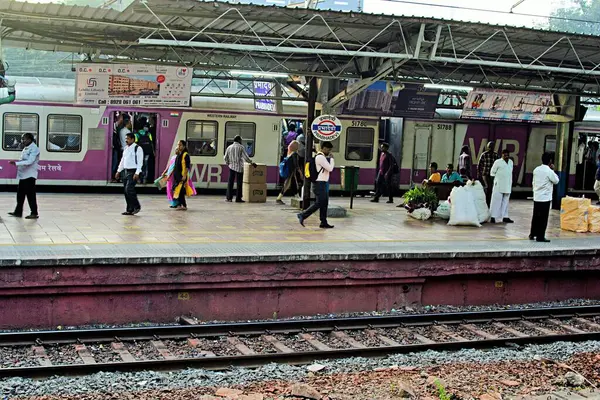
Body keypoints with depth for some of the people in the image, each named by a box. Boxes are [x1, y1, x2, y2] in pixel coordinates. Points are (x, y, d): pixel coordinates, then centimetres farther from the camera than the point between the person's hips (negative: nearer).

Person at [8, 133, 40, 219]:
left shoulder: (34, 149, -14)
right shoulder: (26, 148, 14)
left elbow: (29, 161, -24)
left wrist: (16, 163, -27)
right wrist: (16, 162, 6)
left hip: (30, 175, -9)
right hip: (23, 175, 9)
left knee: (30, 194, -4)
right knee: (20, 194, 12)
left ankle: (34, 213, 2)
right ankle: (18, 212, 20)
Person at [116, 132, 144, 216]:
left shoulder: (137, 148, -9)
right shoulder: (126, 149, 15)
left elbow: (140, 161, -15)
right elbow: (122, 161, 23)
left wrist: (137, 173, -22)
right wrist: (119, 171, 19)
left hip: (133, 172, -8)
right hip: (126, 171, 8)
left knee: (129, 189, -16)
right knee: (126, 191, 6)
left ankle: (137, 206, 0)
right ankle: (129, 210, 12)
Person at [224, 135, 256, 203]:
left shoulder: (229, 147, 7)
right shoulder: (241, 147, -7)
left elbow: (225, 158, 8)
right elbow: (245, 157, -12)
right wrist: (251, 163, -3)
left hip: (231, 167, 4)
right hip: (239, 167, -4)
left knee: (230, 182, 8)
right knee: (239, 183, 0)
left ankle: (229, 198, 7)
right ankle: (238, 198, 0)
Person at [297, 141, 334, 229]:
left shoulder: (323, 157, 17)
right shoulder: (321, 157, -16)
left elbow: (330, 167, 23)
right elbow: (330, 168, -17)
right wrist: (331, 158, -8)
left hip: (324, 183, 10)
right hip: (320, 183, -10)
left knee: (324, 203, 9)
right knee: (319, 203, -9)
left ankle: (323, 222, 12)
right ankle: (303, 215, -2)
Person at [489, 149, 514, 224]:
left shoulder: (511, 162, 11)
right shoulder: (498, 162, -7)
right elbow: (492, 172, -1)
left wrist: (511, 185, 18)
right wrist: (496, 180, -1)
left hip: (507, 186, 6)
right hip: (499, 186, -6)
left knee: (505, 202, 10)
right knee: (496, 201, -5)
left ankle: (505, 217, 16)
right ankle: (493, 217, -3)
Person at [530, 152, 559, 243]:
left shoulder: (536, 170, 5)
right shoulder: (549, 171, -14)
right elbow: (556, 181, -1)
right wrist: (553, 170, 3)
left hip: (536, 197, 6)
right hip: (545, 198, -6)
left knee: (535, 216, 13)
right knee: (543, 218, 0)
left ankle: (532, 235, 18)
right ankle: (540, 236, 2)